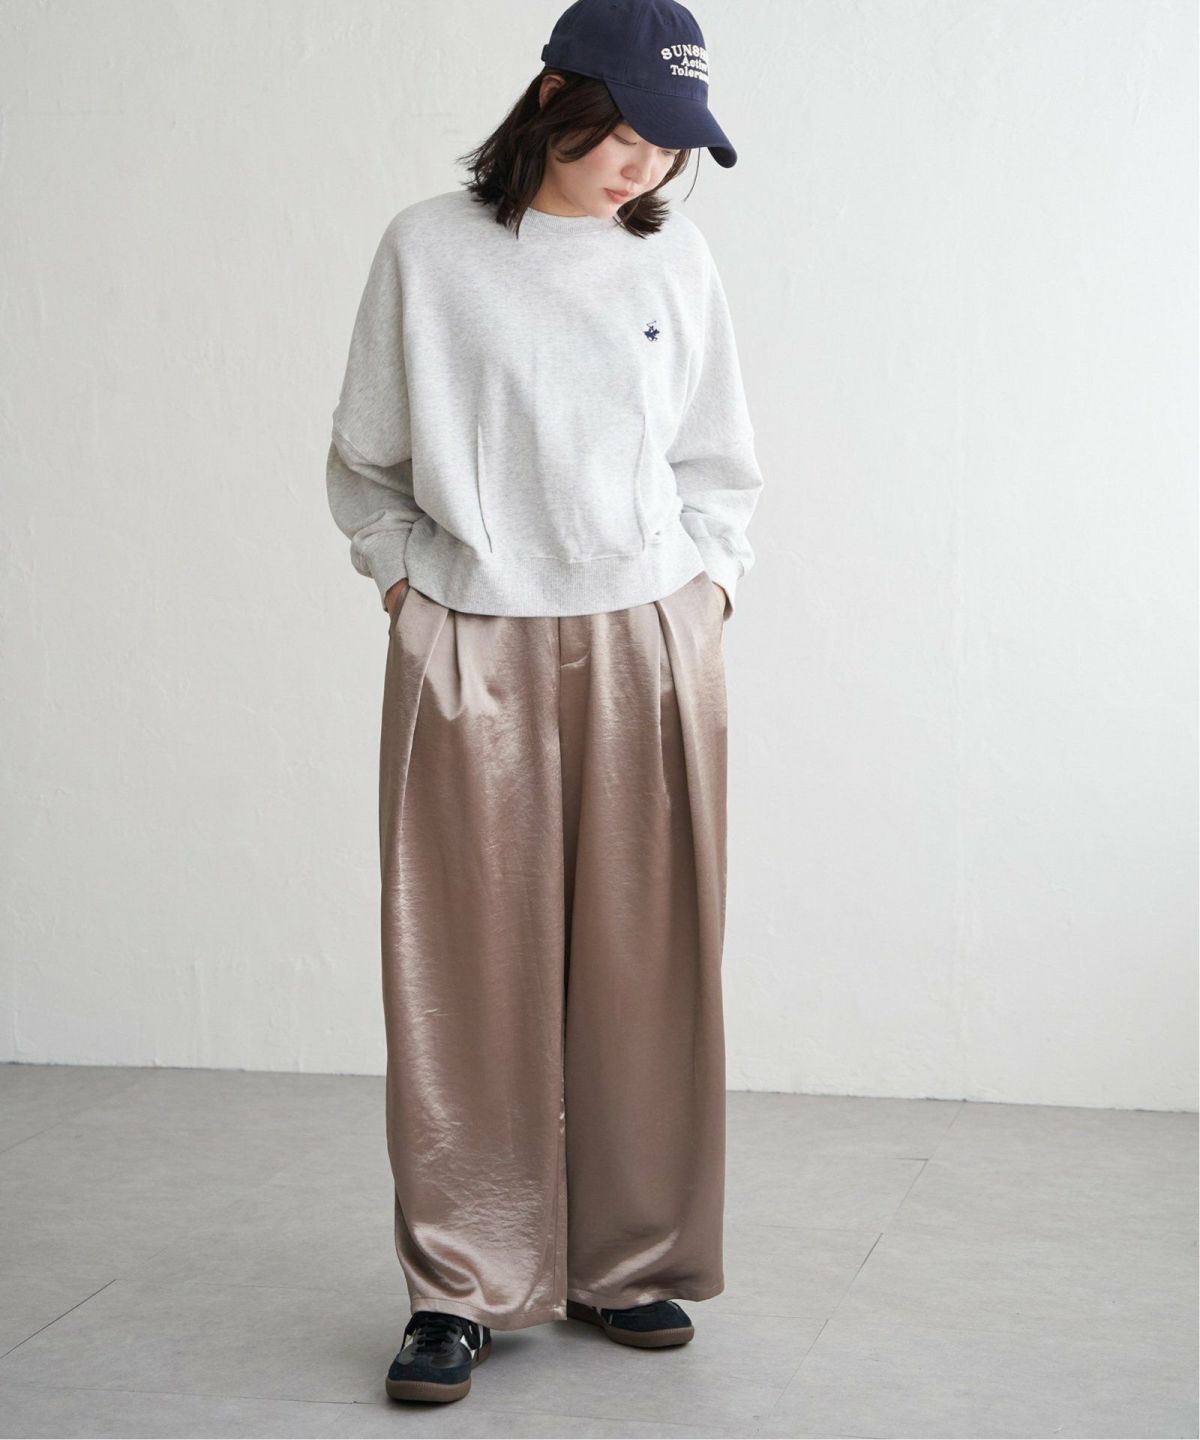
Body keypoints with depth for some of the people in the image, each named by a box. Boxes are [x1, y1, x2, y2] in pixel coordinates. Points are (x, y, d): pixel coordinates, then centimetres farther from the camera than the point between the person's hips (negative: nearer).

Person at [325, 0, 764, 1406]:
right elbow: (363, 459, 11)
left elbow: (720, 463, 17)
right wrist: (403, 578, 2)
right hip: (469, 649, -2)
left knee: (644, 966, 4)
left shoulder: (674, 258, 7)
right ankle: (462, 1288, 10)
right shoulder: (429, 248, 1)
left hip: (650, 643, 2)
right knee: (468, 970, -1)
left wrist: (705, 583, 7)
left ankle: (629, 1264, 18)